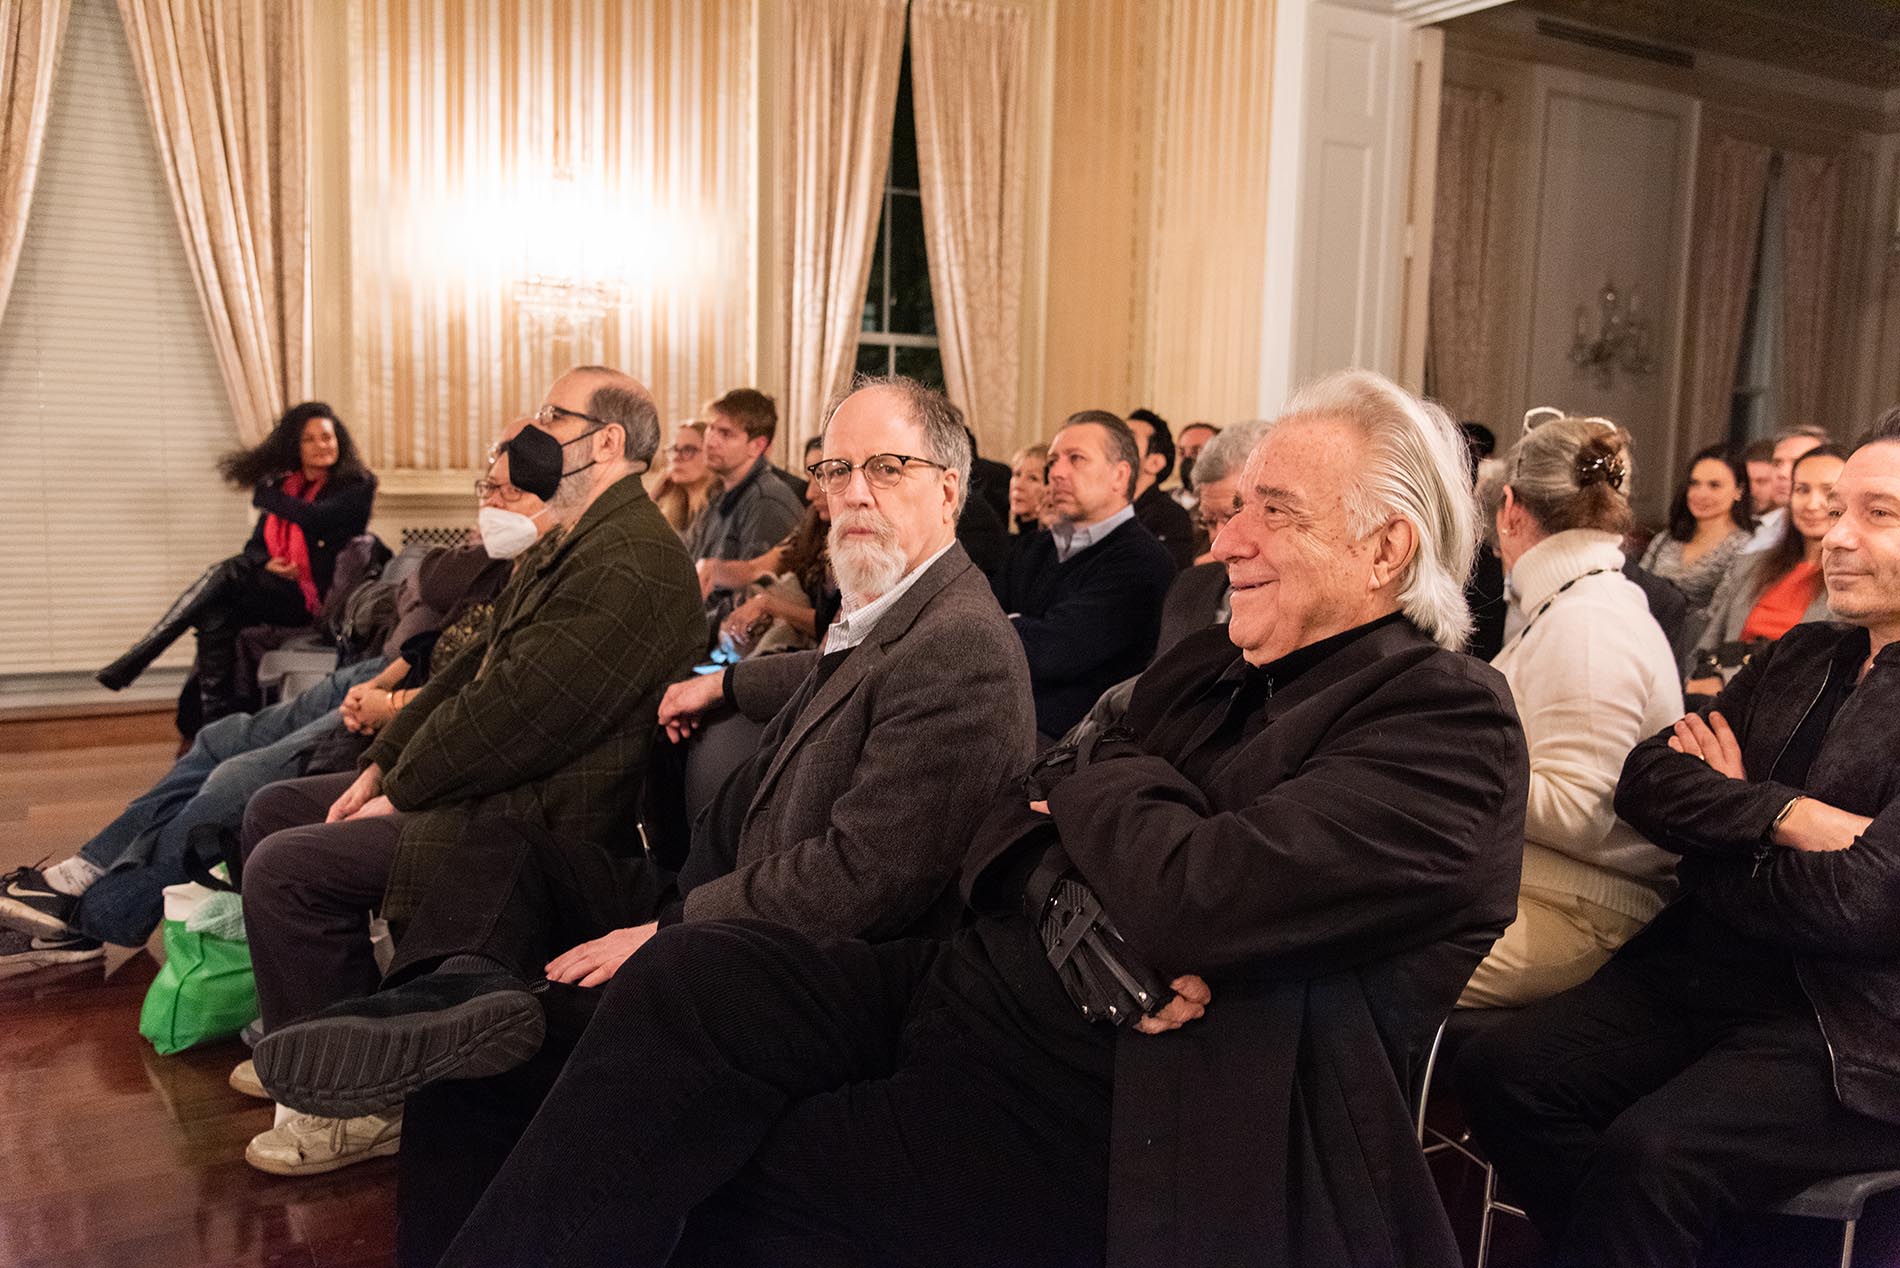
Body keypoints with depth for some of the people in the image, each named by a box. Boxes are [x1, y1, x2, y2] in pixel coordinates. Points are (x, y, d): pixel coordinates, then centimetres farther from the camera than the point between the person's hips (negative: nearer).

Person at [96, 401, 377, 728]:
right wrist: (267, 563, -8)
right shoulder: (284, 485, 16)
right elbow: (254, 547, 16)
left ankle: (133, 661, -24)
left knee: (227, 573, -26)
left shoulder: (357, 486, -1)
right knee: (217, 616, -25)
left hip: (317, 598, -6)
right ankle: (217, 722, -24)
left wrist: (267, 496, -4)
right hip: (276, 593, 6)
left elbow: (315, 518, -21)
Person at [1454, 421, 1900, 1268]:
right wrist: (1786, 815, -14)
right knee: (1499, 1069, -13)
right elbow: (1644, 781, 2)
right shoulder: (1802, 656, 13)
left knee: (1649, 1154, -28)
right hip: (1698, 975, 6)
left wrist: (1712, 840, -2)